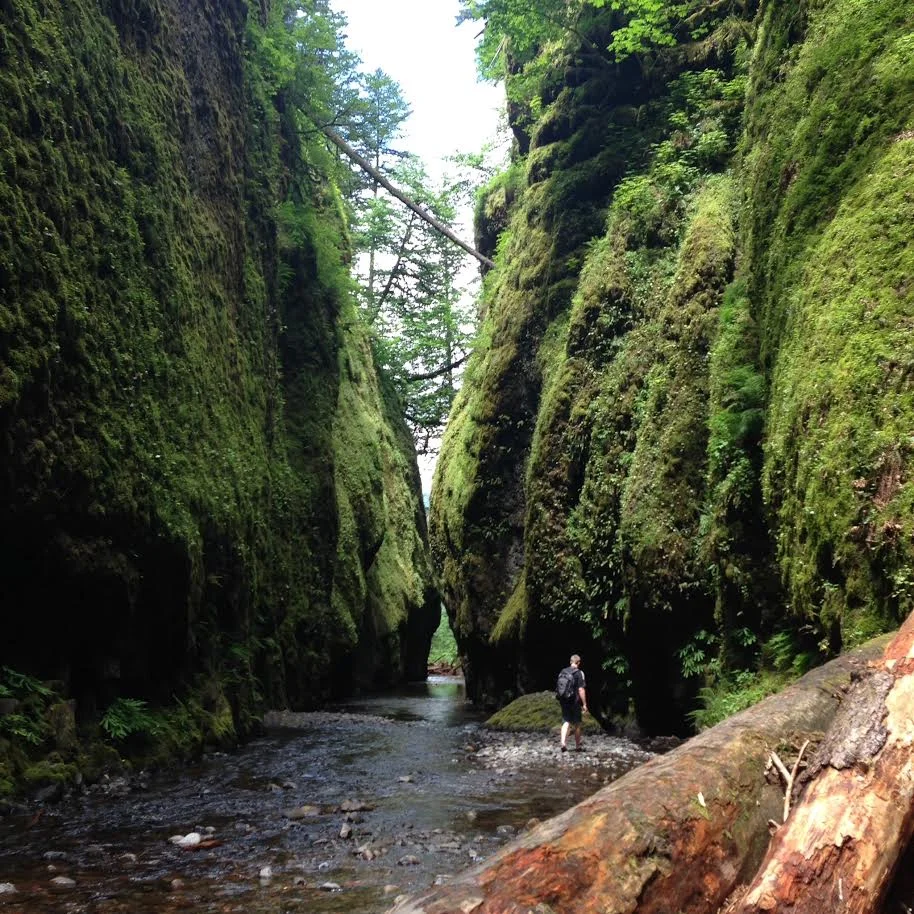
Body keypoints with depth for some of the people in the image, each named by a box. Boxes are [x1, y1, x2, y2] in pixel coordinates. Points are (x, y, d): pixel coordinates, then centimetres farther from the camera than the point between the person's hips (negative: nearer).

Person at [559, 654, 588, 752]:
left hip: (564, 702, 4)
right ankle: (578, 746, 19)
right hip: (575, 702, -4)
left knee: (566, 723, 5)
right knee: (577, 725, 9)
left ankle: (563, 743, -14)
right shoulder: (579, 673, -10)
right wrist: (584, 704, -10)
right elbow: (581, 690, -15)